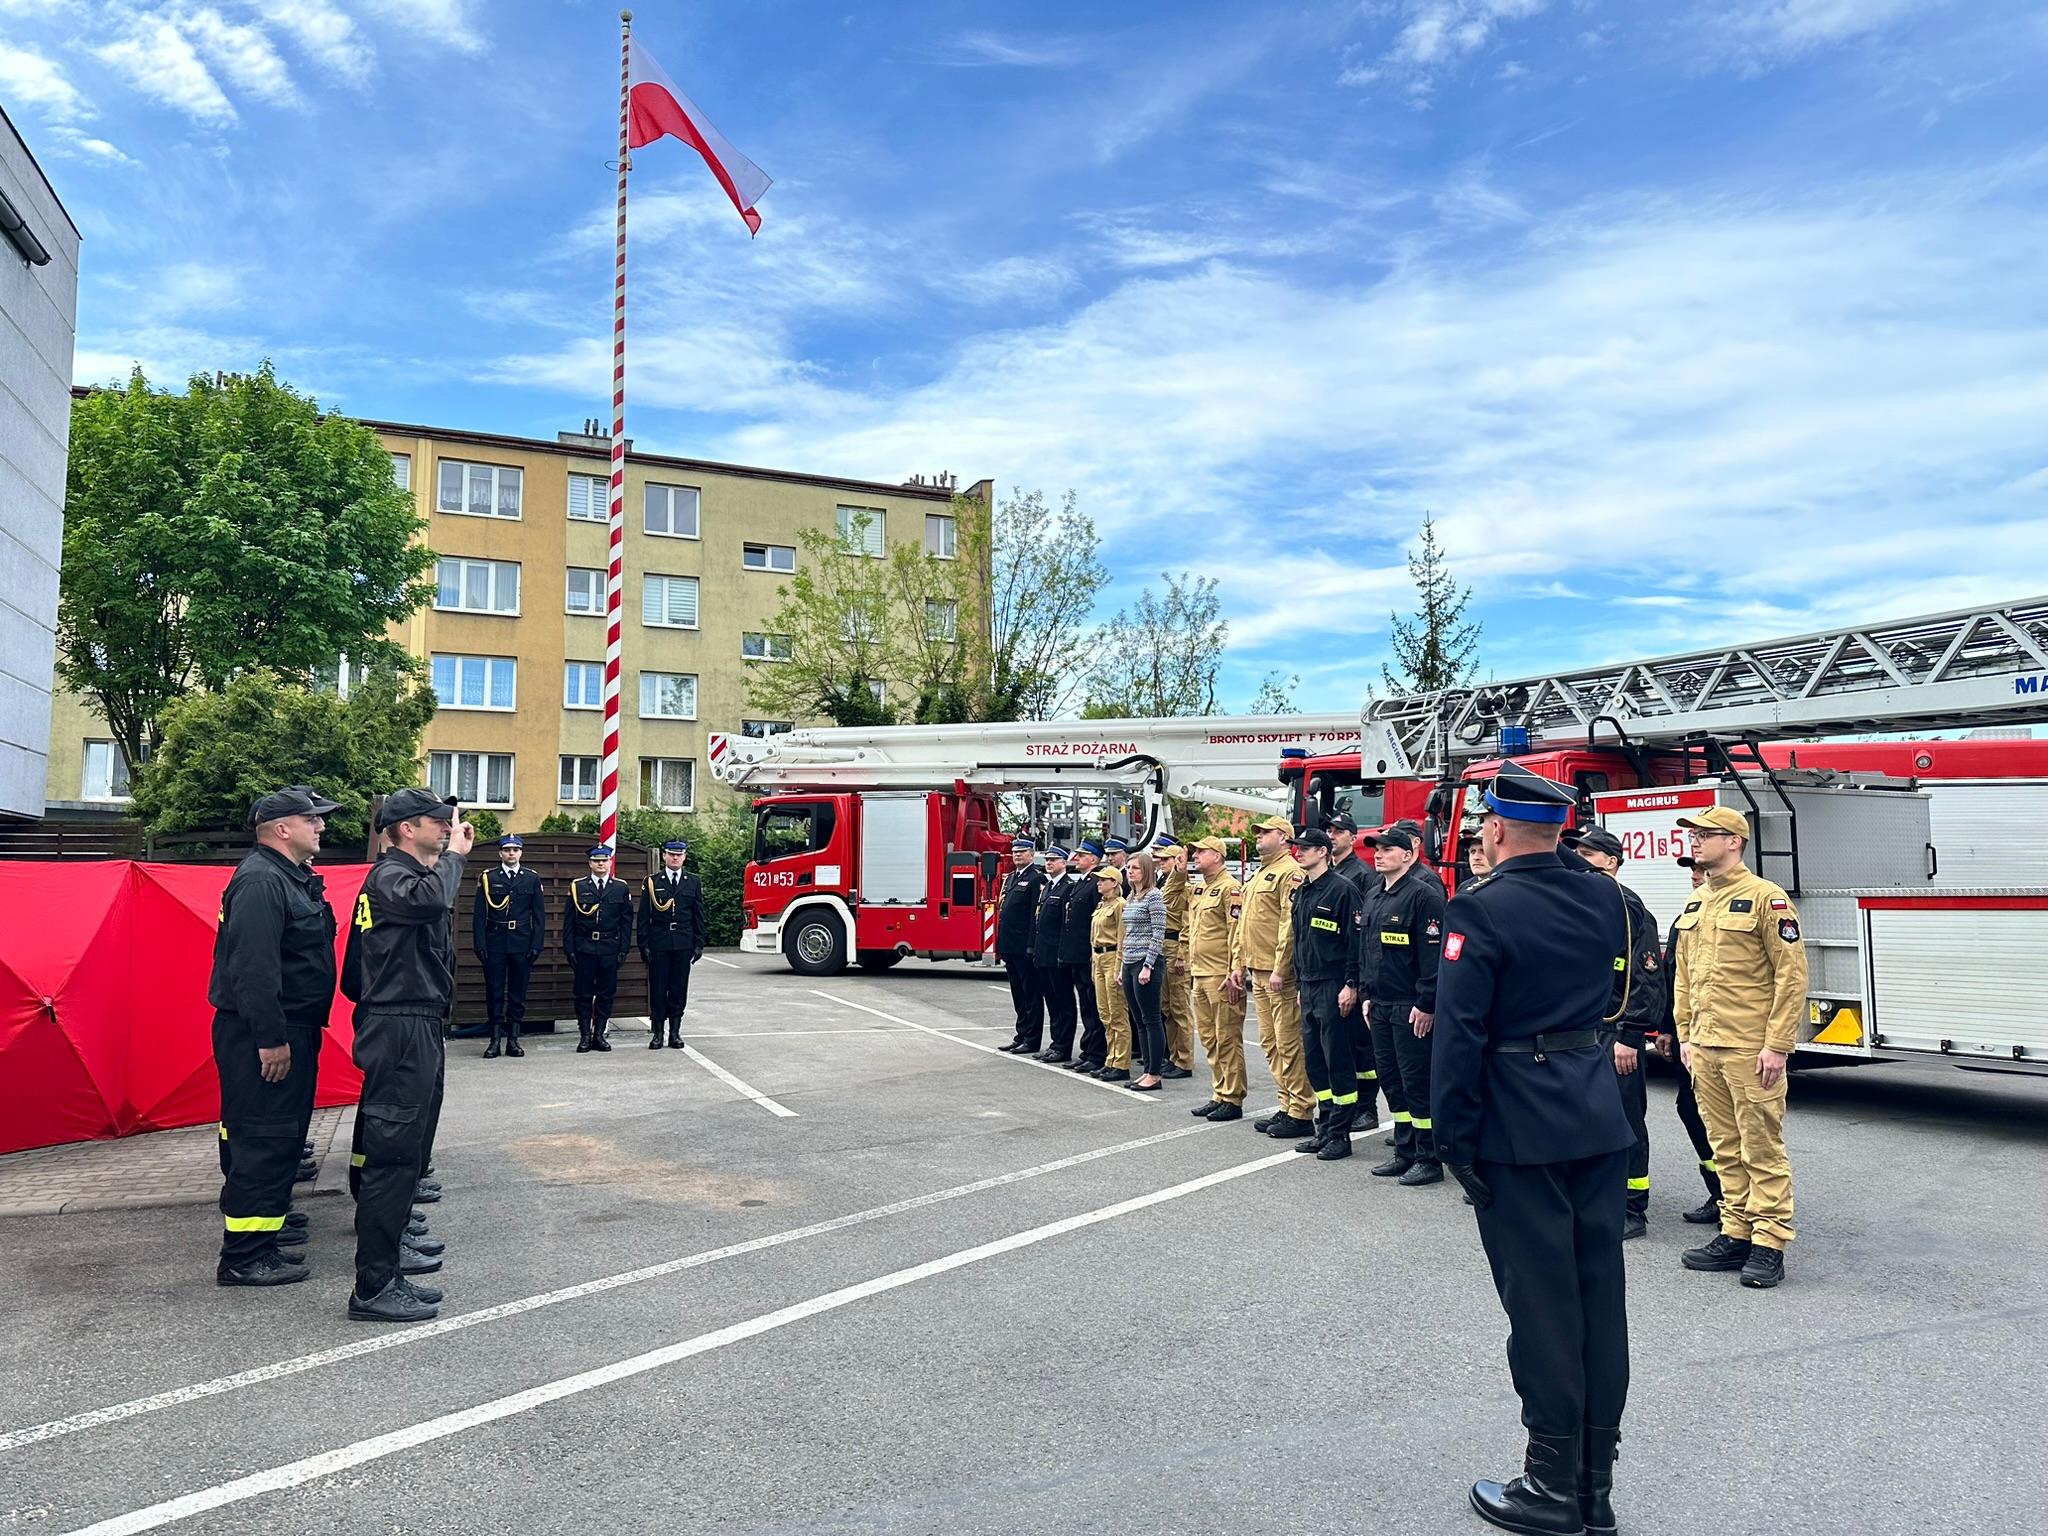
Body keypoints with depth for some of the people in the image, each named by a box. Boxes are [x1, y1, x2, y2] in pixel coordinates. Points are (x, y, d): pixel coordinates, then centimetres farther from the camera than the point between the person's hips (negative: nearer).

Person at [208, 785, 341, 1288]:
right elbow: (253, 967, -25)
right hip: (264, 1035, -11)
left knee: (278, 1132, 19)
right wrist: (271, 1038, -25)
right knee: (264, 1137, -7)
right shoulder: (261, 881, -19)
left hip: (287, 1028, 11)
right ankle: (244, 1256, -2)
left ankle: (265, 1220, 33)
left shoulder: (290, 878, 15)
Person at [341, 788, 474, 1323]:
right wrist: (453, 854, -22)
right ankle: (373, 1288, -5)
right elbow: (431, 900, -34)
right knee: (393, 1152, -9)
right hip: (403, 1029, -11)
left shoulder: (404, 873, 18)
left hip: (413, 1026, 11)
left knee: (399, 1147, 20)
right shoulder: (388, 875, -14)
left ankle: (387, 1248, 33)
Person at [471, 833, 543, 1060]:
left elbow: (539, 916, 5)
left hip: (522, 945, 1)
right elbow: (480, 915, 1)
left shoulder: (532, 879, 6)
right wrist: (479, 945, -6)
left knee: (518, 993, 5)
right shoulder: (487, 878, 4)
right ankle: (495, 1041, 7)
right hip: (495, 944, -1)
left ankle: (513, 1040, 12)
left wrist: (536, 945, -2)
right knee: (494, 993, 1)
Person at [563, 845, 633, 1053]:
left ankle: (599, 1034, 13)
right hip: (584, 948, -1)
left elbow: (626, 921, 7)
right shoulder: (577, 887, 4)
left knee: (606, 993, 5)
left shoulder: (620, 888, 6)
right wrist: (569, 949, -3)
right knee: (583, 994, 2)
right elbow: (568, 921, 4)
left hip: (610, 949, 1)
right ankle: (585, 1035, 10)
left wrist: (623, 949, 0)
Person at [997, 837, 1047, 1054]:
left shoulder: (1037, 878, -10)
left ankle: (1032, 1040, 3)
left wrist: (1031, 946, -20)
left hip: (1025, 947, -9)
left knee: (1031, 993, -1)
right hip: (1010, 946, 9)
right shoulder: (1010, 878, 17)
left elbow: (1037, 914, -15)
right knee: (1018, 993, 15)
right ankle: (1021, 1035, 22)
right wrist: (1001, 946, 15)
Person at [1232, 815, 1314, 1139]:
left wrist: (1280, 969, -21)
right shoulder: (1259, 875, 20)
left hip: (1280, 974, -10)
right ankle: (1287, 1107, 21)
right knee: (1270, 1043, 13)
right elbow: (1243, 923, 23)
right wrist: (1238, 963, 17)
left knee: (1289, 1043, -6)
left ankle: (1301, 1114, 1)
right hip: (1257, 972, 10)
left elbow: (1290, 925, -18)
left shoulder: (1289, 872, -11)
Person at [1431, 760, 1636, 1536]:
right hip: (1600, 1117, 6)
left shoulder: (1481, 909, -15)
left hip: (1520, 1128, -6)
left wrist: (1453, 1138, -9)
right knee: (1598, 1292, 11)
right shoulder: (1604, 897, 4)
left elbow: (1459, 1034, -17)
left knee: (1542, 1300, 3)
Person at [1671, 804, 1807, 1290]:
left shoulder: (1767, 898, -8)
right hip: (1705, 1048, 7)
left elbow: (1791, 976, -12)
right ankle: (1736, 1234, 20)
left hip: (1750, 1049, -7)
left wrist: (1777, 1046, -15)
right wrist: (1685, 1036, 15)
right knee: (1726, 1148, 12)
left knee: (1761, 1148, 0)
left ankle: (1769, 1243, 8)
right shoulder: (1694, 904, 15)